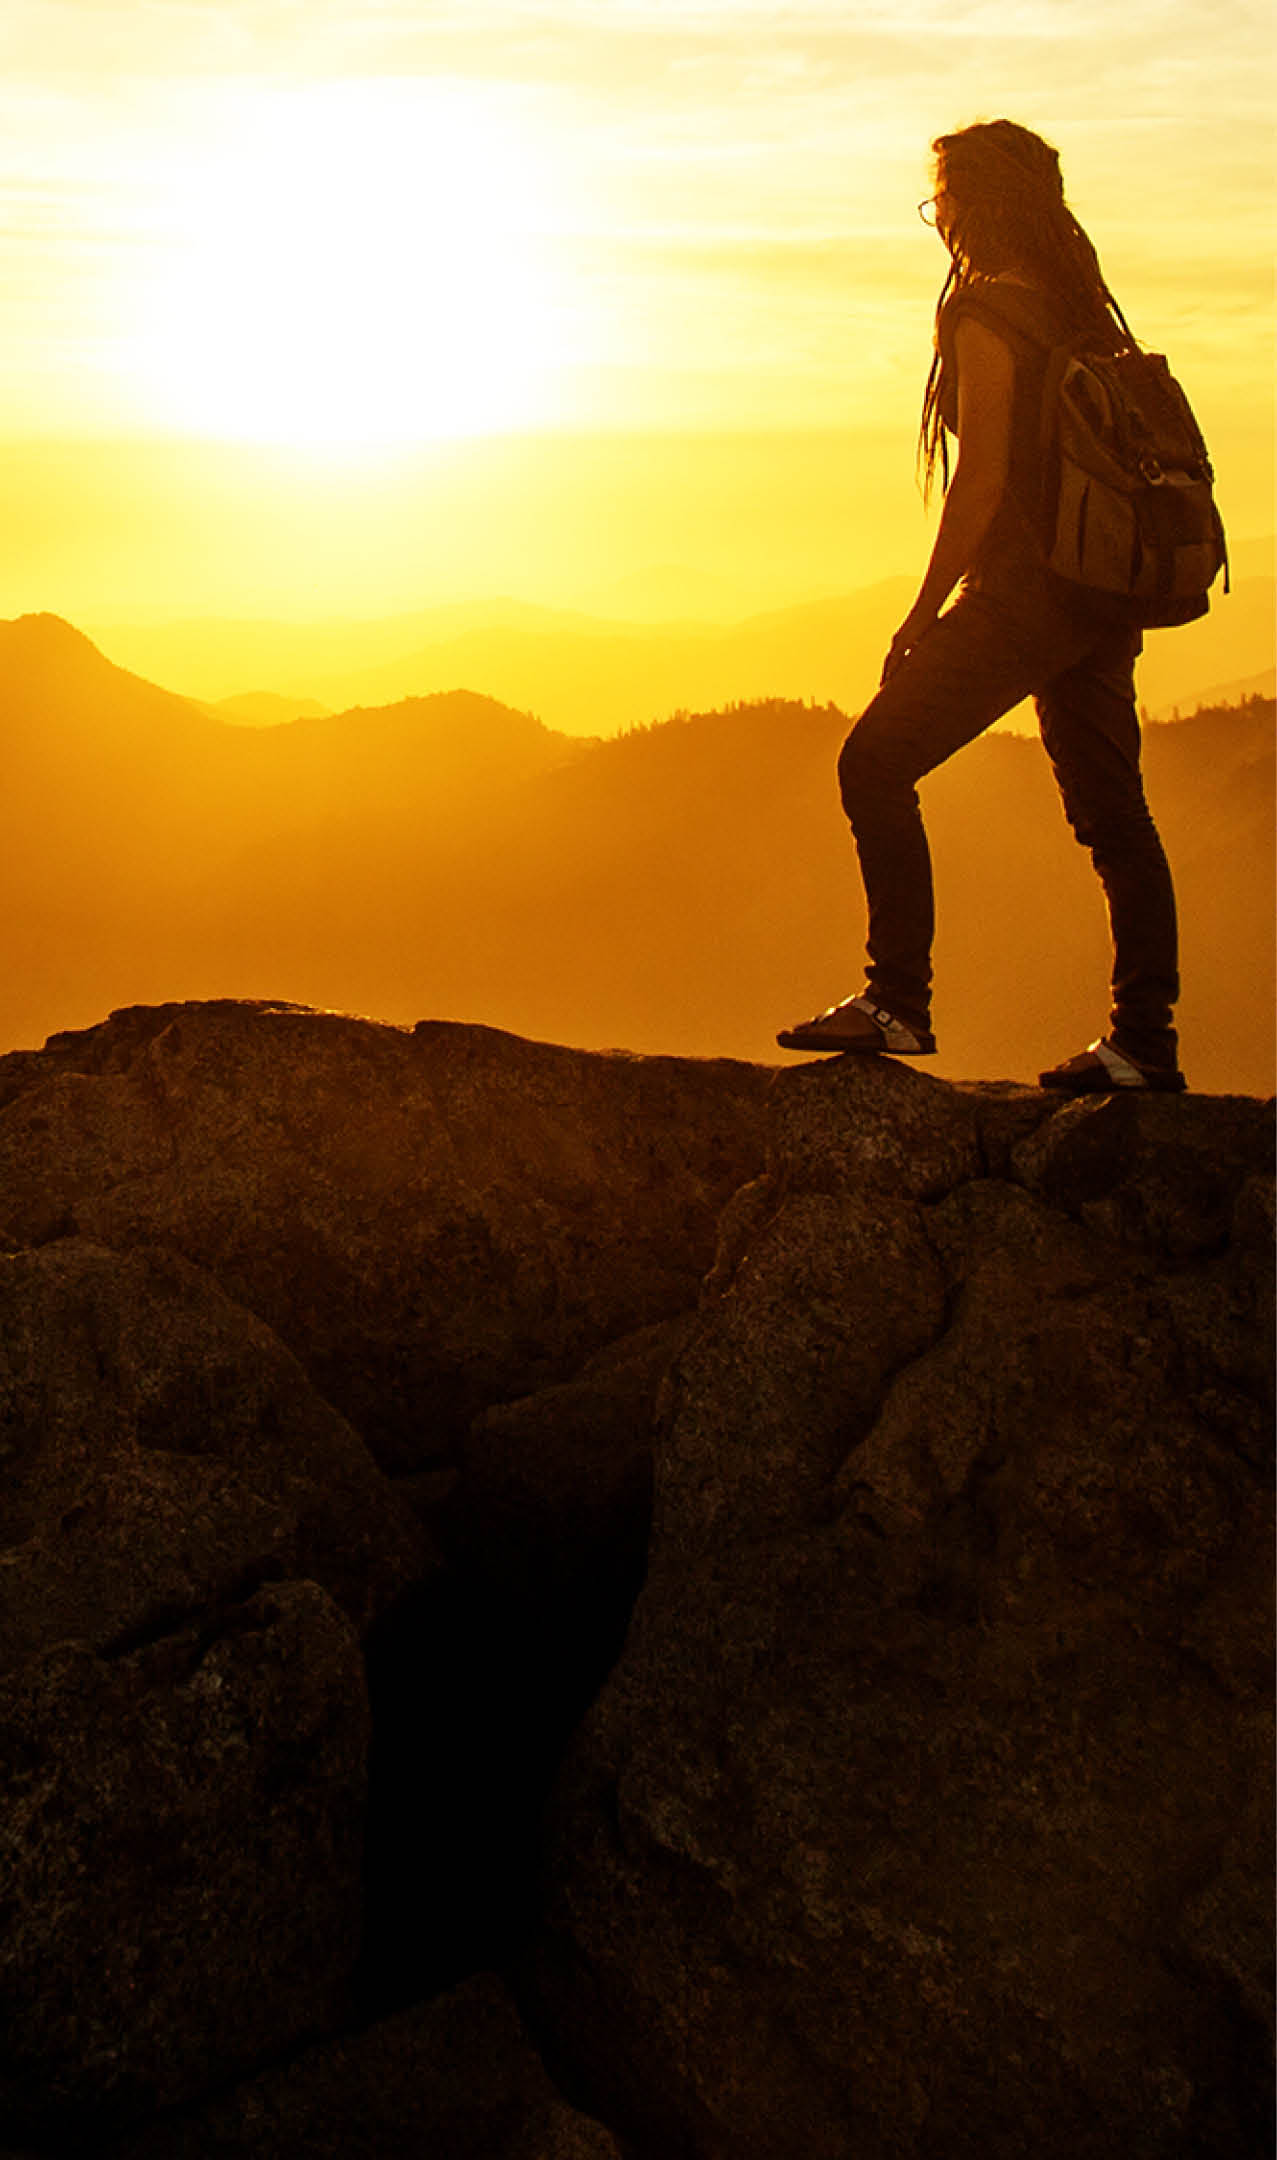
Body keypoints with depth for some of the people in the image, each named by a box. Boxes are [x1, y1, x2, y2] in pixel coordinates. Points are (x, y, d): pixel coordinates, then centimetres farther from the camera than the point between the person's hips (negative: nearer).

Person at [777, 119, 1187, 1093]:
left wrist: (924, 612, -11)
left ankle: (898, 1003, -6)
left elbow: (984, 479, -15)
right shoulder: (1086, 309, 15)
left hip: (1025, 592, -9)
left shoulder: (986, 317, -10)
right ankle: (1145, 1042, 10)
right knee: (1112, 807, 8)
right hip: (1106, 597, 9)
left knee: (877, 762, -4)